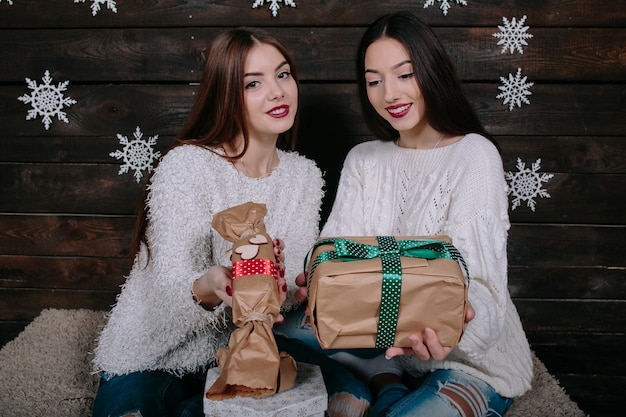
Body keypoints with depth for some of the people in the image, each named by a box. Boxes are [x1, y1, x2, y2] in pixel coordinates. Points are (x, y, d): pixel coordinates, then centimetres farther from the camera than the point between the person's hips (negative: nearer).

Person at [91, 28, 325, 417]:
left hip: (233, 354, 6)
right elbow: (170, 285, -21)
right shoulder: (187, 166, -16)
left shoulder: (305, 176, -1)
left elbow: (297, 287, -4)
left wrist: (279, 274, -27)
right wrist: (207, 287, -44)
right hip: (150, 358, -5)